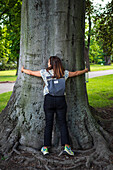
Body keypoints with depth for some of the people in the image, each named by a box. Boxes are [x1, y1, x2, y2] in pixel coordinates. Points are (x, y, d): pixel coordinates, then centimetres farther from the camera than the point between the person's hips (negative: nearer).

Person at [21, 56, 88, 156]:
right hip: (61, 100, 1)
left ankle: (46, 147, 9)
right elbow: (76, 73, 22)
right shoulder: (64, 73, 6)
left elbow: (31, 73, 14)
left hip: (49, 100, -1)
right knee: (63, 123, 6)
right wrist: (85, 71, 42)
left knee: (48, 124, 5)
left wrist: (23, 70, 35)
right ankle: (66, 145, -1)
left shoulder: (45, 72, 2)